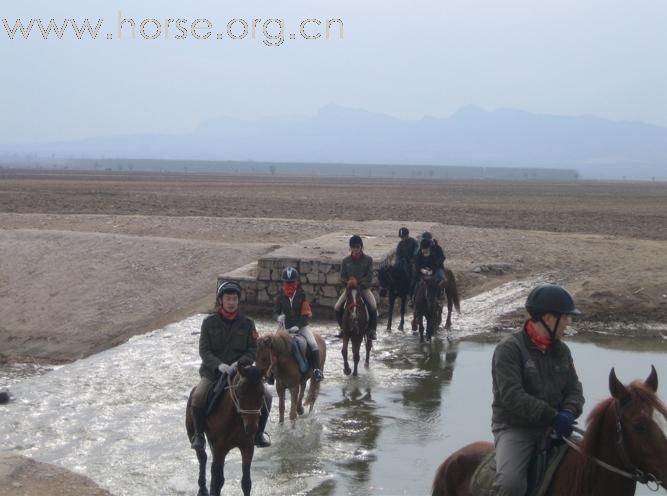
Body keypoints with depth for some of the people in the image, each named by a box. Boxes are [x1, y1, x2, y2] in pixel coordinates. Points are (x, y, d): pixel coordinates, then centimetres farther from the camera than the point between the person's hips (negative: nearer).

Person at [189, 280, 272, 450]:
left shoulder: (247, 323, 4)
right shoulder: (209, 322, 1)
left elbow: (253, 350, -2)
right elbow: (204, 350, -5)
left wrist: (239, 363, -21)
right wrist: (219, 365, -23)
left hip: (240, 371, 1)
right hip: (212, 372, -1)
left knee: (265, 396, -18)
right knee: (198, 398, -29)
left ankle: (259, 432, 7)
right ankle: (199, 433, -3)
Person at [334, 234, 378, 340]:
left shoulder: (368, 260, -2)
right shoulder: (346, 261, 3)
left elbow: (369, 276, -7)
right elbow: (342, 277, 3)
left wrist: (359, 282, -22)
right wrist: (348, 282, -17)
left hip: (364, 288, -2)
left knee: (373, 307, -26)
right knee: (337, 308, -14)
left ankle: (372, 330, -11)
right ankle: (343, 328, 9)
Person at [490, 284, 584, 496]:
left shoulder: (561, 350, 9)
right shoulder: (509, 349, -13)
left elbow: (574, 389, 10)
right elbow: (512, 396, -22)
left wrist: (569, 412, -14)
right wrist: (552, 416, -27)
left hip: (552, 427, 6)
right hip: (514, 428, -6)